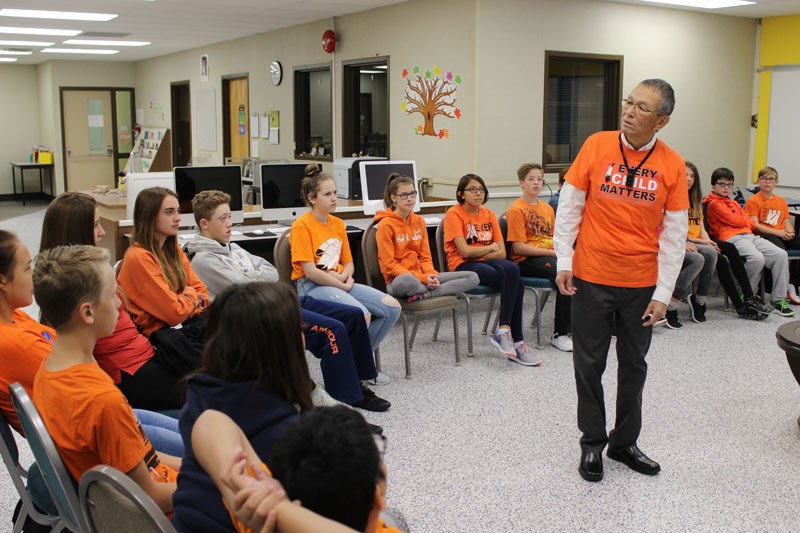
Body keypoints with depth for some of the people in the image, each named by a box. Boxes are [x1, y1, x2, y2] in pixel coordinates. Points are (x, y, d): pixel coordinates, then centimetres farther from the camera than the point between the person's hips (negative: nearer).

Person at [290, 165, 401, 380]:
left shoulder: (338, 223, 12)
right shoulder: (302, 226, -10)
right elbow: (309, 271, -15)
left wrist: (345, 277, -7)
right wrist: (342, 285, -12)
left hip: (341, 283, 8)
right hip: (311, 286, -8)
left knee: (392, 307, -7)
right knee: (361, 314, -31)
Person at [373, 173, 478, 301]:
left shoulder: (419, 221, 11)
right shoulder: (386, 225, -8)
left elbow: (425, 257, 12)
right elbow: (389, 264, -11)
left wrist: (430, 275, -10)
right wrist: (422, 278, -18)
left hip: (423, 277, 7)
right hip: (397, 280, -7)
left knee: (472, 277, -6)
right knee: (407, 281, -45)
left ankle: (423, 294, -20)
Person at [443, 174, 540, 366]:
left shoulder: (489, 215, 13)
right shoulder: (454, 214, -2)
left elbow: (502, 253, 5)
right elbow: (464, 251, -13)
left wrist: (478, 252, -7)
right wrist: (490, 248, 0)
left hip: (486, 262, 5)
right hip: (463, 266, -5)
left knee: (512, 269, -31)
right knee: (514, 281, -28)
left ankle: (503, 331, -25)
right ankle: (515, 341, -23)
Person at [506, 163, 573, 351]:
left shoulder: (547, 208, 19)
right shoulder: (516, 210, -4)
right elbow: (518, 247, -11)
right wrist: (552, 252, -15)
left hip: (549, 255, 7)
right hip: (526, 260, -7)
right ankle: (560, 334, -23)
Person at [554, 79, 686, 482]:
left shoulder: (671, 165, -5)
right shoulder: (597, 145, -6)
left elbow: (674, 234, -2)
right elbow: (569, 204, -1)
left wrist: (663, 294, -4)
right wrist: (563, 261, -4)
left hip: (641, 282, 1)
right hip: (591, 277, -1)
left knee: (634, 365, 14)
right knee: (589, 364, 8)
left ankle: (625, 442, 31)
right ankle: (592, 444, 25)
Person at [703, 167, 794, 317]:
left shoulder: (734, 204, 31)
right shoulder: (714, 204, 4)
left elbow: (751, 223, 23)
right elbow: (734, 220, -4)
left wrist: (742, 220, 4)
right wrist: (746, 220, 15)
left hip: (749, 236, 8)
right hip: (732, 237, -8)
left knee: (781, 254, -14)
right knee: (757, 258, -36)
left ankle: (779, 300, -11)